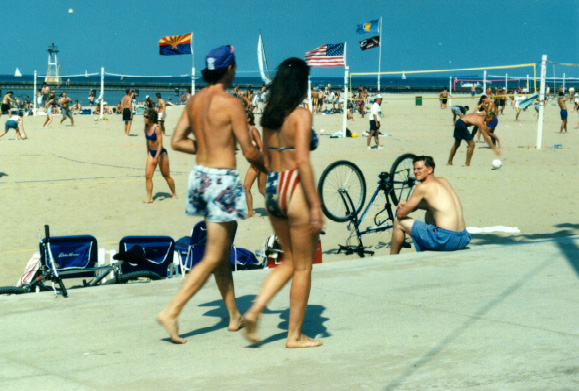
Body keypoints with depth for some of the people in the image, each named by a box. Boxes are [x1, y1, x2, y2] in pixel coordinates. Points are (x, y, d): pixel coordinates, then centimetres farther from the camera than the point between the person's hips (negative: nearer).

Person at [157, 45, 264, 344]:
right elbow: (249, 152, -13)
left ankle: (234, 315, 27)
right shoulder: (231, 103, -14)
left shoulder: (194, 101, 6)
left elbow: (177, 142, 8)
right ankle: (171, 312, -9)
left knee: (222, 252, 18)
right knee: (213, 258, -2)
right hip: (223, 179, -8)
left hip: (200, 175, 8)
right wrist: (268, 167, 6)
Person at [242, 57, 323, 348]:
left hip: (272, 188, 7)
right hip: (295, 188, -7)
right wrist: (315, 205, -16)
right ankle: (295, 335, 12)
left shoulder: (269, 116, 9)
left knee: (289, 261, 20)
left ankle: (255, 310, 4)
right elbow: (302, 161, -18)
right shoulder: (301, 115, -12)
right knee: (303, 267, 6)